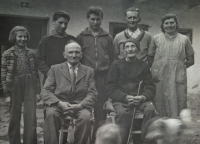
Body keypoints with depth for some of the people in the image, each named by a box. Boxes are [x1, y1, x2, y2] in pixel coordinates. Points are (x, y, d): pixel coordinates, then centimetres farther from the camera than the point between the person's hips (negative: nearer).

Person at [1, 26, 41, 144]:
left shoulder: (31, 53, 5)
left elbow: (36, 73, 7)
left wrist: (38, 91, 4)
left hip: (30, 88, 1)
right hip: (14, 88, -1)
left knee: (31, 119, -1)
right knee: (14, 120, 9)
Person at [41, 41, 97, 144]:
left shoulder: (88, 71, 15)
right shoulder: (55, 69, 14)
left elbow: (92, 94, 6)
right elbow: (45, 91, 4)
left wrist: (79, 105, -15)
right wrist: (60, 103, -15)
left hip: (80, 106, 0)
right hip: (58, 104, 0)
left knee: (86, 116, -31)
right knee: (51, 114, -32)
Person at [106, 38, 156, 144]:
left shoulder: (144, 66, 13)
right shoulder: (116, 65, 8)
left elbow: (150, 87, 8)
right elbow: (111, 88, 1)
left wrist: (143, 97, -14)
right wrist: (126, 97, -16)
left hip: (140, 99, 2)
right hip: (121, 99, -2)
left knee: (150, 109, -28)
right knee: (123, 113, -33)